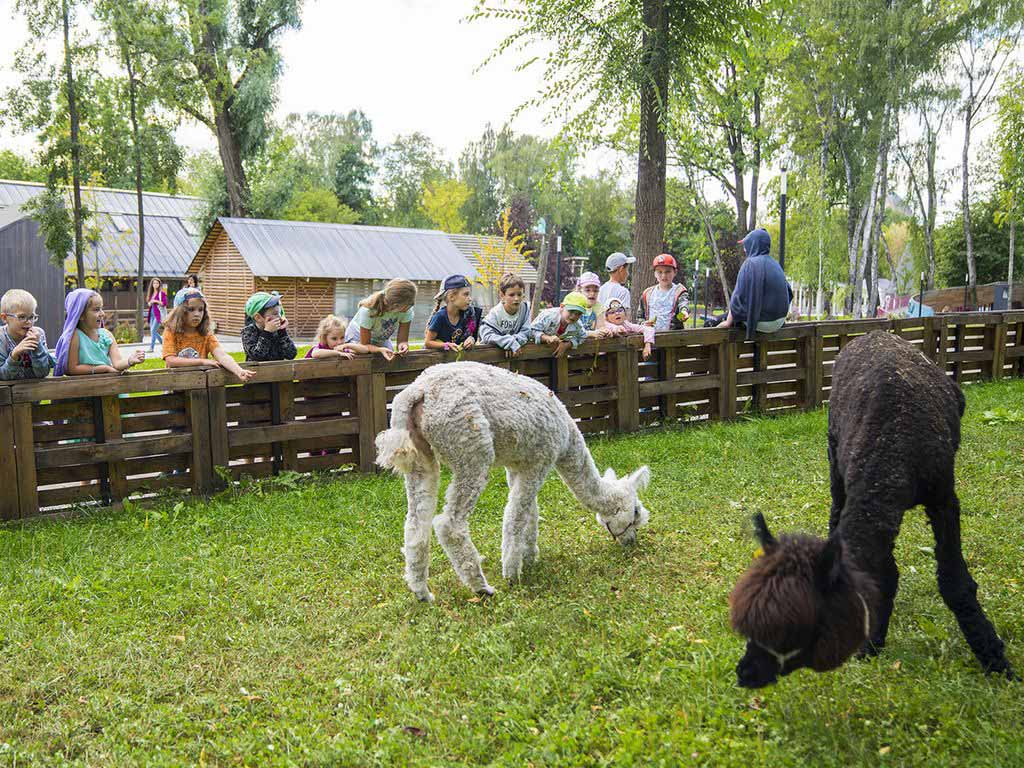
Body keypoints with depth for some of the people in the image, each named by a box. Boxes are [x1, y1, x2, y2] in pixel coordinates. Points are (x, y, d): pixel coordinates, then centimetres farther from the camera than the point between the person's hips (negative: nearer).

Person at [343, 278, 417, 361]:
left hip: (382, 340, 4)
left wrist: (403, 345, -45)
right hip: (359, 338, -4)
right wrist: (380, 350, -47)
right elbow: (365, 345, -26)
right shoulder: (368, 310, -36)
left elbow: (403, 339, -20)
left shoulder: (407, 310, -27)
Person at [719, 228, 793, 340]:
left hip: (761, 322, -7)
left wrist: (728, 322, -8)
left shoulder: (750, 264, -14)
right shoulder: (774, 264, 7)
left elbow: (739, 297, -16)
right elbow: (788, 293, 13)